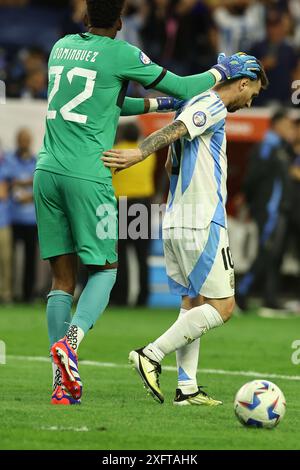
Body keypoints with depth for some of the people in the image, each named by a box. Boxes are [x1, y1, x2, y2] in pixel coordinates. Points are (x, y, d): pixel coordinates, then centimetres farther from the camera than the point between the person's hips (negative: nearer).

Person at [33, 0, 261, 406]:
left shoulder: (61, 47, 15)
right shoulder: (121, 54, -4)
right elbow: (183, 88, 4)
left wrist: (158, 104, 33)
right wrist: (224, 69, 21)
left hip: (47, 171, 5)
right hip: (87, 175, -5)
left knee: (62, 277, 7)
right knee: (104, 269, 9)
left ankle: (62, 385, 1)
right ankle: (71, 339, -18)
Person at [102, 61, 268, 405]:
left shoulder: (194, 106, 21)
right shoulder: (212, 106, -7)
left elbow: (171, 165, 27)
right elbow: (173, 130, -26)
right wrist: (139, 154, -40)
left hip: (175, 223, 10)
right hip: (203, 223, -10)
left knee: (193, 304, 11)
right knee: (222, 306, -6)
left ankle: (186, 387, 6)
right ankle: (151, 355, -11)